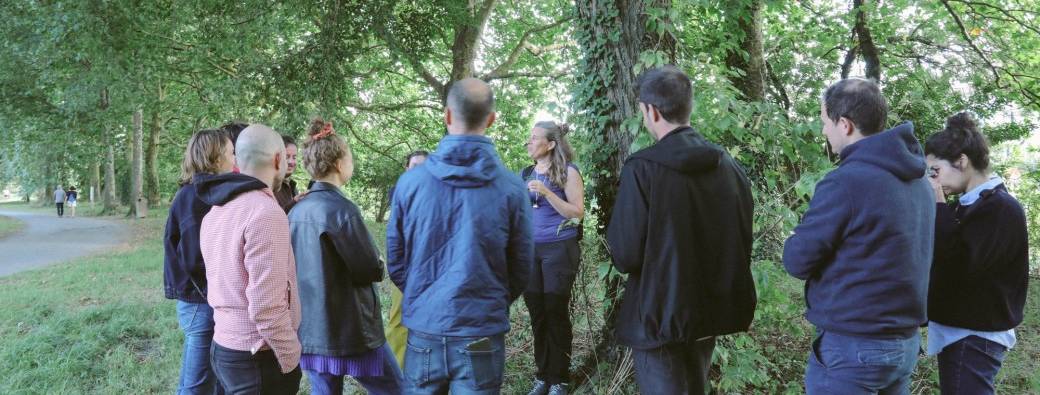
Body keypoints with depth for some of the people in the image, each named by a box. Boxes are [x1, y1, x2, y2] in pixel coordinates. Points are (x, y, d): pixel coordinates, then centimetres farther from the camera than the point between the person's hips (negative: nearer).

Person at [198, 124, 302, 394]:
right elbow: (268, 308, -24)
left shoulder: (216, 211, 10)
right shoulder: (265, 212, -20)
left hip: (223, 346, 9)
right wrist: (291, 361, -15)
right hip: (258, 358, -9)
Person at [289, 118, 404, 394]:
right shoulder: (341, 209, -17)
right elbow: (370, 271, -14)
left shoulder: (296, 211, 6)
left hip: (309, 327, 8)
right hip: (349, 329, -7)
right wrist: (379, 266, 8)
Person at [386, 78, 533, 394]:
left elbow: (395, 263, 2)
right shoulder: (511, 187, -10)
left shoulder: (411, 181, -7)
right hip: (482, 334, -1)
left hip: (424, 329, 1)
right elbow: (521, 270, 0)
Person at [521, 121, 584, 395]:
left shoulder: (568, 172, -7)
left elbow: (578, 212, -13)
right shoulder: (526, 174, 10)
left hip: (559, 249, -5)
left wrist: (546, 192, -22)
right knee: (537, 313, 9)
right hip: (530, 249, 5)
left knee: (556, 313, 0)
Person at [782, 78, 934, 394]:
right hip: (906, 341, 8)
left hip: (852, 346, -8)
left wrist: (805, 232, 6)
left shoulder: (845, 181, -20)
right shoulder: (918, 180, 7)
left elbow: (797, 261, -13)